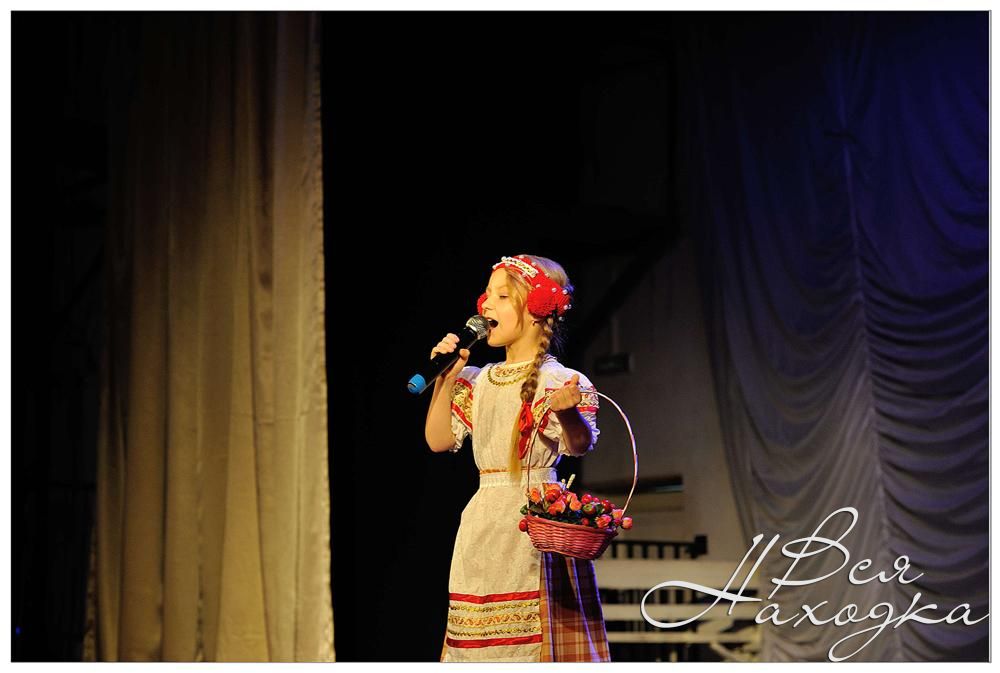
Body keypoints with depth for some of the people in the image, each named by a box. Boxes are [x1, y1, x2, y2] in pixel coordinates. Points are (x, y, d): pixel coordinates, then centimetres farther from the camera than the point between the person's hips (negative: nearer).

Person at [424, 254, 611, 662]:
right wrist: (446, 381, 2)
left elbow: (581, 444, -21)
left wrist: (567, 411, -43)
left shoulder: (558, 380, -6)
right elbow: (439, 441, 11)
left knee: (538, 638, -10)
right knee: (482, 638, 7)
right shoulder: (477, 381, 13)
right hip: (482, 524, 6)